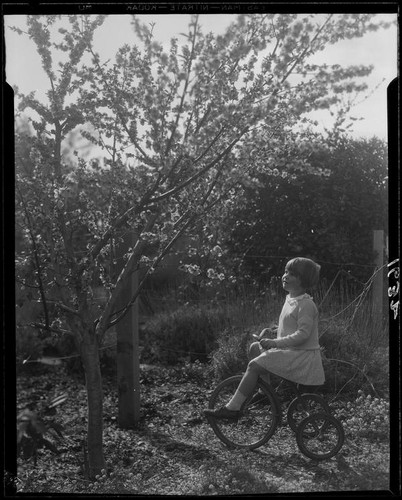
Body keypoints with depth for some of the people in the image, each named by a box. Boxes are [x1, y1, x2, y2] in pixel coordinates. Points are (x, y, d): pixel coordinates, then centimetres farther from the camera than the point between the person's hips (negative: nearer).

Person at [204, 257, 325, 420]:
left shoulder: (306, 304, -16)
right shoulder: (290, 299, 14)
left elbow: (303, 334, -25)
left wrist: (275, 342, -29)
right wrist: (270, 331, 12)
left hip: (302, 355, -10)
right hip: (289, 351, 10)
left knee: (254, 365, -19)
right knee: (255, 347, 13)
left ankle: (232, 408, -14)